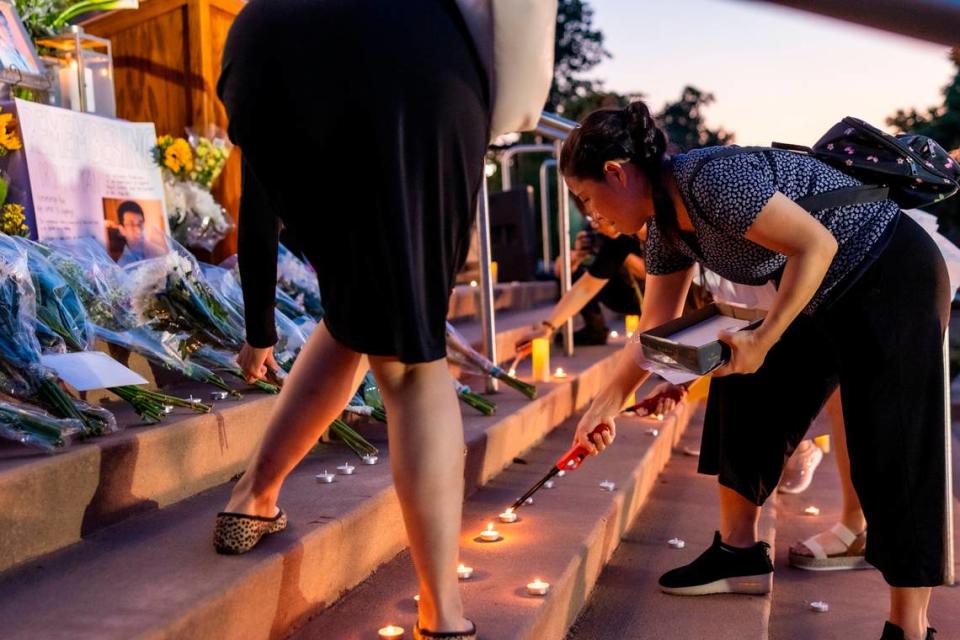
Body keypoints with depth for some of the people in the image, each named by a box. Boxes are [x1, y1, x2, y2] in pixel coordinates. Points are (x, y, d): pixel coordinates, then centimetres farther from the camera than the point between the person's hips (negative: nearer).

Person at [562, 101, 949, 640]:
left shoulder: (710, 180, -26)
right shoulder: (666, 225, 3)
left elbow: (816, 244, -27)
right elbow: (656, 330, 10)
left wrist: (762, 341, -25)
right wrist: (609, 403, 12)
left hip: (894, 281, -9)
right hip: (829, 296, 10)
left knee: (893, 452, -9)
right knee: (747, 393, 9)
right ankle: (741, 553, 20)